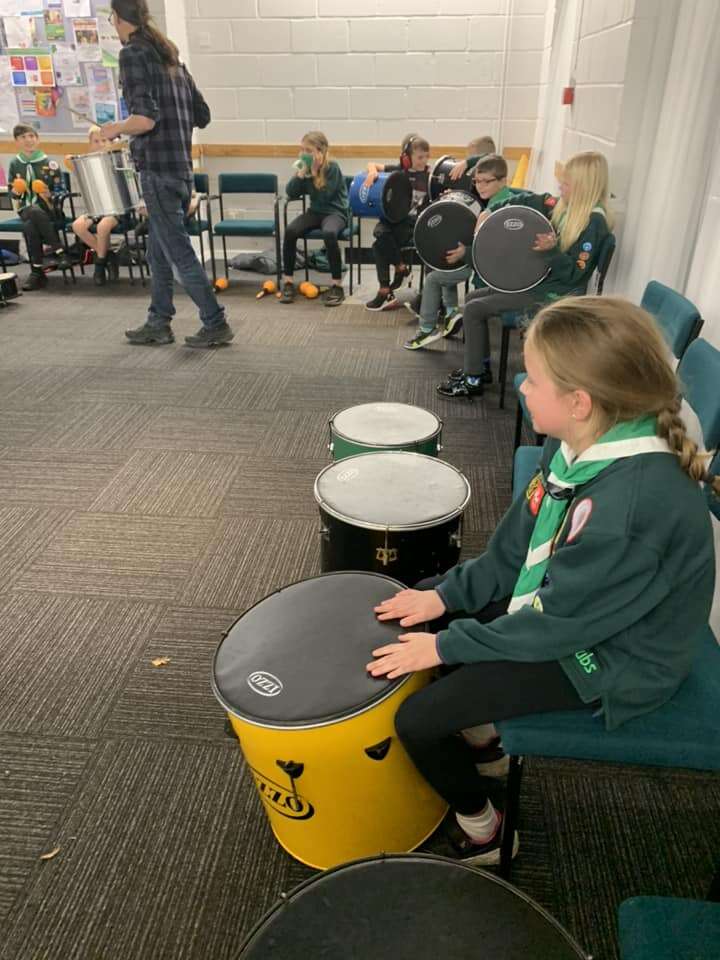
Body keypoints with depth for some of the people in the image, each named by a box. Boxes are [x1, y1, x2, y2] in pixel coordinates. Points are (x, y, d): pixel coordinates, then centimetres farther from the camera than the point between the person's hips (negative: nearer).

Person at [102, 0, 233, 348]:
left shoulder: (132, 54, -8)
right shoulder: (170, 56, 16)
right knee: (158, 251, 14)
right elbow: (202, 116, 17)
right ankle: (158, 324, 21)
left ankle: (216, 324, 2)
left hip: (157, 170, -9)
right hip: (181, 168, 9)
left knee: (179, 253, -2)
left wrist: (115, 130, -3)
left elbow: (145, 119, -20)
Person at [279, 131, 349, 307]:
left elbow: (324, 197, -20)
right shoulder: (306, 166, 4)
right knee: (290, 230, -22)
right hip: (315, 211, 5)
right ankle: (288, 282, -11)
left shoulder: (332, 167, -13)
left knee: (329, 233, -39)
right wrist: (301, 173, -14)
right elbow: (291, 194, -2)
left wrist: (314, 173, -20)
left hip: (336, 212, -5)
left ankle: (337, 285, -26)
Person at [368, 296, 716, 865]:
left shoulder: (635, 502, -37)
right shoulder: (581, 443, -10)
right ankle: (478, 737, 29)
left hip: (608, 659, -8)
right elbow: (518, 543, 1)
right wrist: (447, 593, -3)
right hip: (566, 603, 9)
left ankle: (481, 832, 18)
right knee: (419, 601, 12)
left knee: (417, 720, -11)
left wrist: (446, 644, -18)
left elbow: (559, 623, -27)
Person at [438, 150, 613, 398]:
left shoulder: (594, 221, -20)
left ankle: (472, 381, -1)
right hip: (537, 280, 9)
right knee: (473, 298, 13)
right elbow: (527, 201, 12)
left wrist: (551, 250, -36)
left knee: (474, 309, -12)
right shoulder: (566, 206, 3)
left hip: (554, 294, -9)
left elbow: (573, 274, -22)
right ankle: (481, 367, 19)